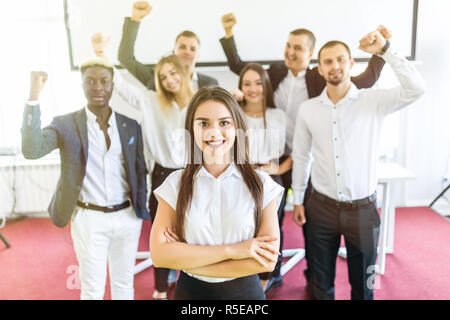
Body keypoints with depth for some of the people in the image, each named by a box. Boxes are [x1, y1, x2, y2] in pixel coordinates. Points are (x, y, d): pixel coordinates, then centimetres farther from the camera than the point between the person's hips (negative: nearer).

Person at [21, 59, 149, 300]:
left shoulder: (131, 126, 4)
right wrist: (33, 96, -26)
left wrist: (141, 210, 6)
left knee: (124, 284, 17)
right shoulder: (66, 124, -4)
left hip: (127, 217, 3)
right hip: (89, 219, -2)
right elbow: (32, 150, -22)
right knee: (92, 288, 10)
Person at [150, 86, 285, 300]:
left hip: (245, 290, 0)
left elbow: (267, 261, -15)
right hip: (190, 291, 1)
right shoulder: (176, 184, -7)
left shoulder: (261, 184, -9)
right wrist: (232, 250, -21)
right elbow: (159, 254, -16)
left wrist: (187, 260, -16)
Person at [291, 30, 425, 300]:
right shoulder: (308, 109, 0)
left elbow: (416, 89, -23)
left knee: (363, 281, 15)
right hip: (321, 207, 2)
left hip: (362, 208, -1)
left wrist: (385, 50, -24)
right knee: (321, 281, 17)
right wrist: (298, 200, 10)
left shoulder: (374, 101, -6)